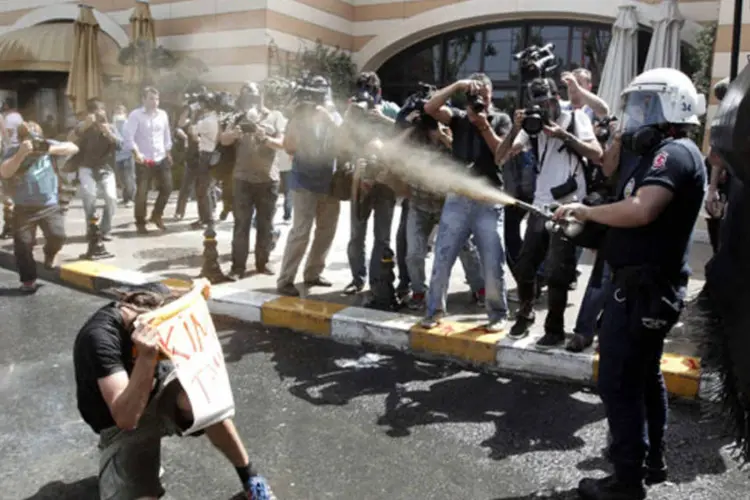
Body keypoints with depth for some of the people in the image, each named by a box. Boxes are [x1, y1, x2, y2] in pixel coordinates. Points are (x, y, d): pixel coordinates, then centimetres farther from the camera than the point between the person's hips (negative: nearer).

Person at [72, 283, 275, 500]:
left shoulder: (158, 297, -17)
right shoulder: (100, 338, -31)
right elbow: (126, 418, -35)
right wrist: (146, 358, -47)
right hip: (121, 424, -3)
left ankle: (249, 475, -11)